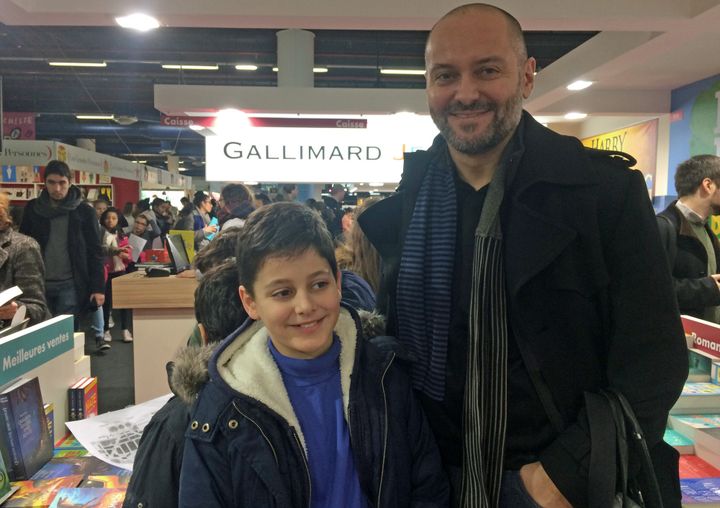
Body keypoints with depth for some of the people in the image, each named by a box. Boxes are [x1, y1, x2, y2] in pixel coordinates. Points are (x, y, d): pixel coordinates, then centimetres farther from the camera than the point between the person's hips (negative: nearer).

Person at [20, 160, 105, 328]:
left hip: (70, 284, -2)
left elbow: (94, 251, -1)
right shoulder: (32, 208, 6)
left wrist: (98, 287, -7)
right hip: (39, 283, 3)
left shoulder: (84, 211, -1)